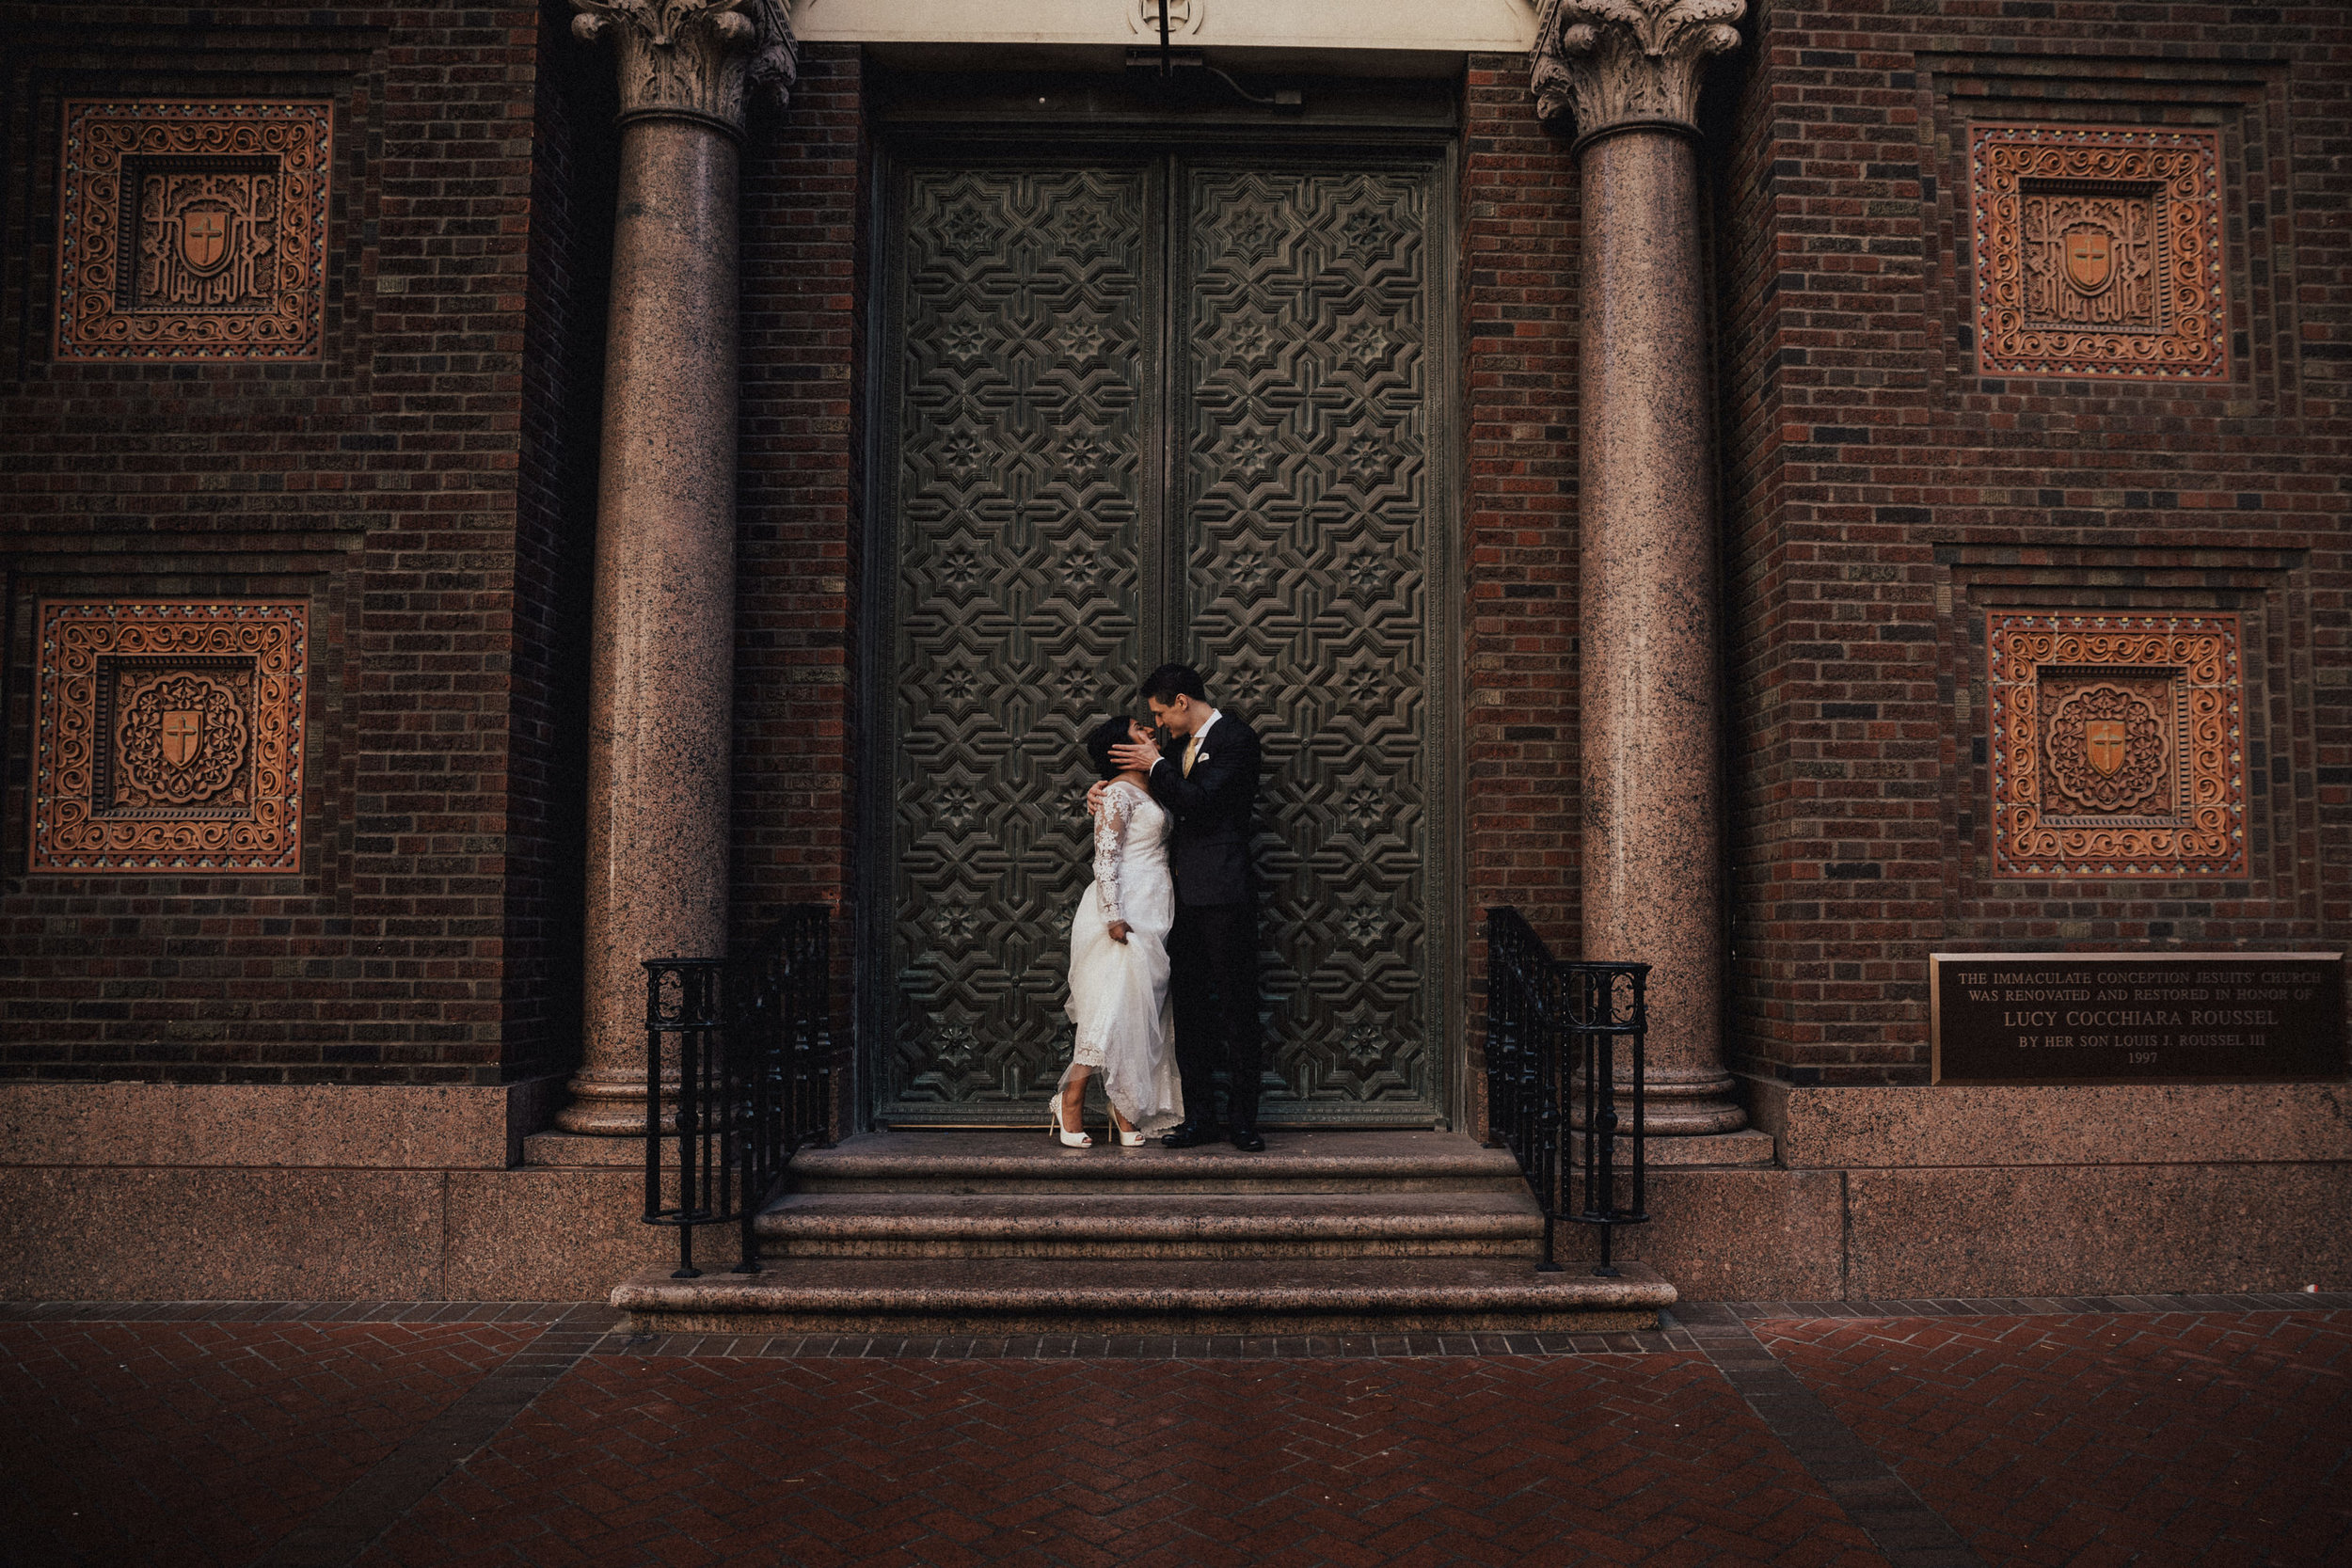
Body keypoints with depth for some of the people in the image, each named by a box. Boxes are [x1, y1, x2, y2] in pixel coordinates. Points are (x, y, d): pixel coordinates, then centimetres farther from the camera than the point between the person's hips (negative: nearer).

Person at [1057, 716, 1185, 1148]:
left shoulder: (1143, 791, 20)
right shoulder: (1118, 792, -8)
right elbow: (1106, 856, -16)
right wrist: (1113, 915, -22)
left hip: (1148, 918, 9)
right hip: (1124, 914, -9)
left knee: (1139, 1012, 6)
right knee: (1113, 1006, -13)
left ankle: (1127, 1113, 8)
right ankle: (1071, 1101, -7)